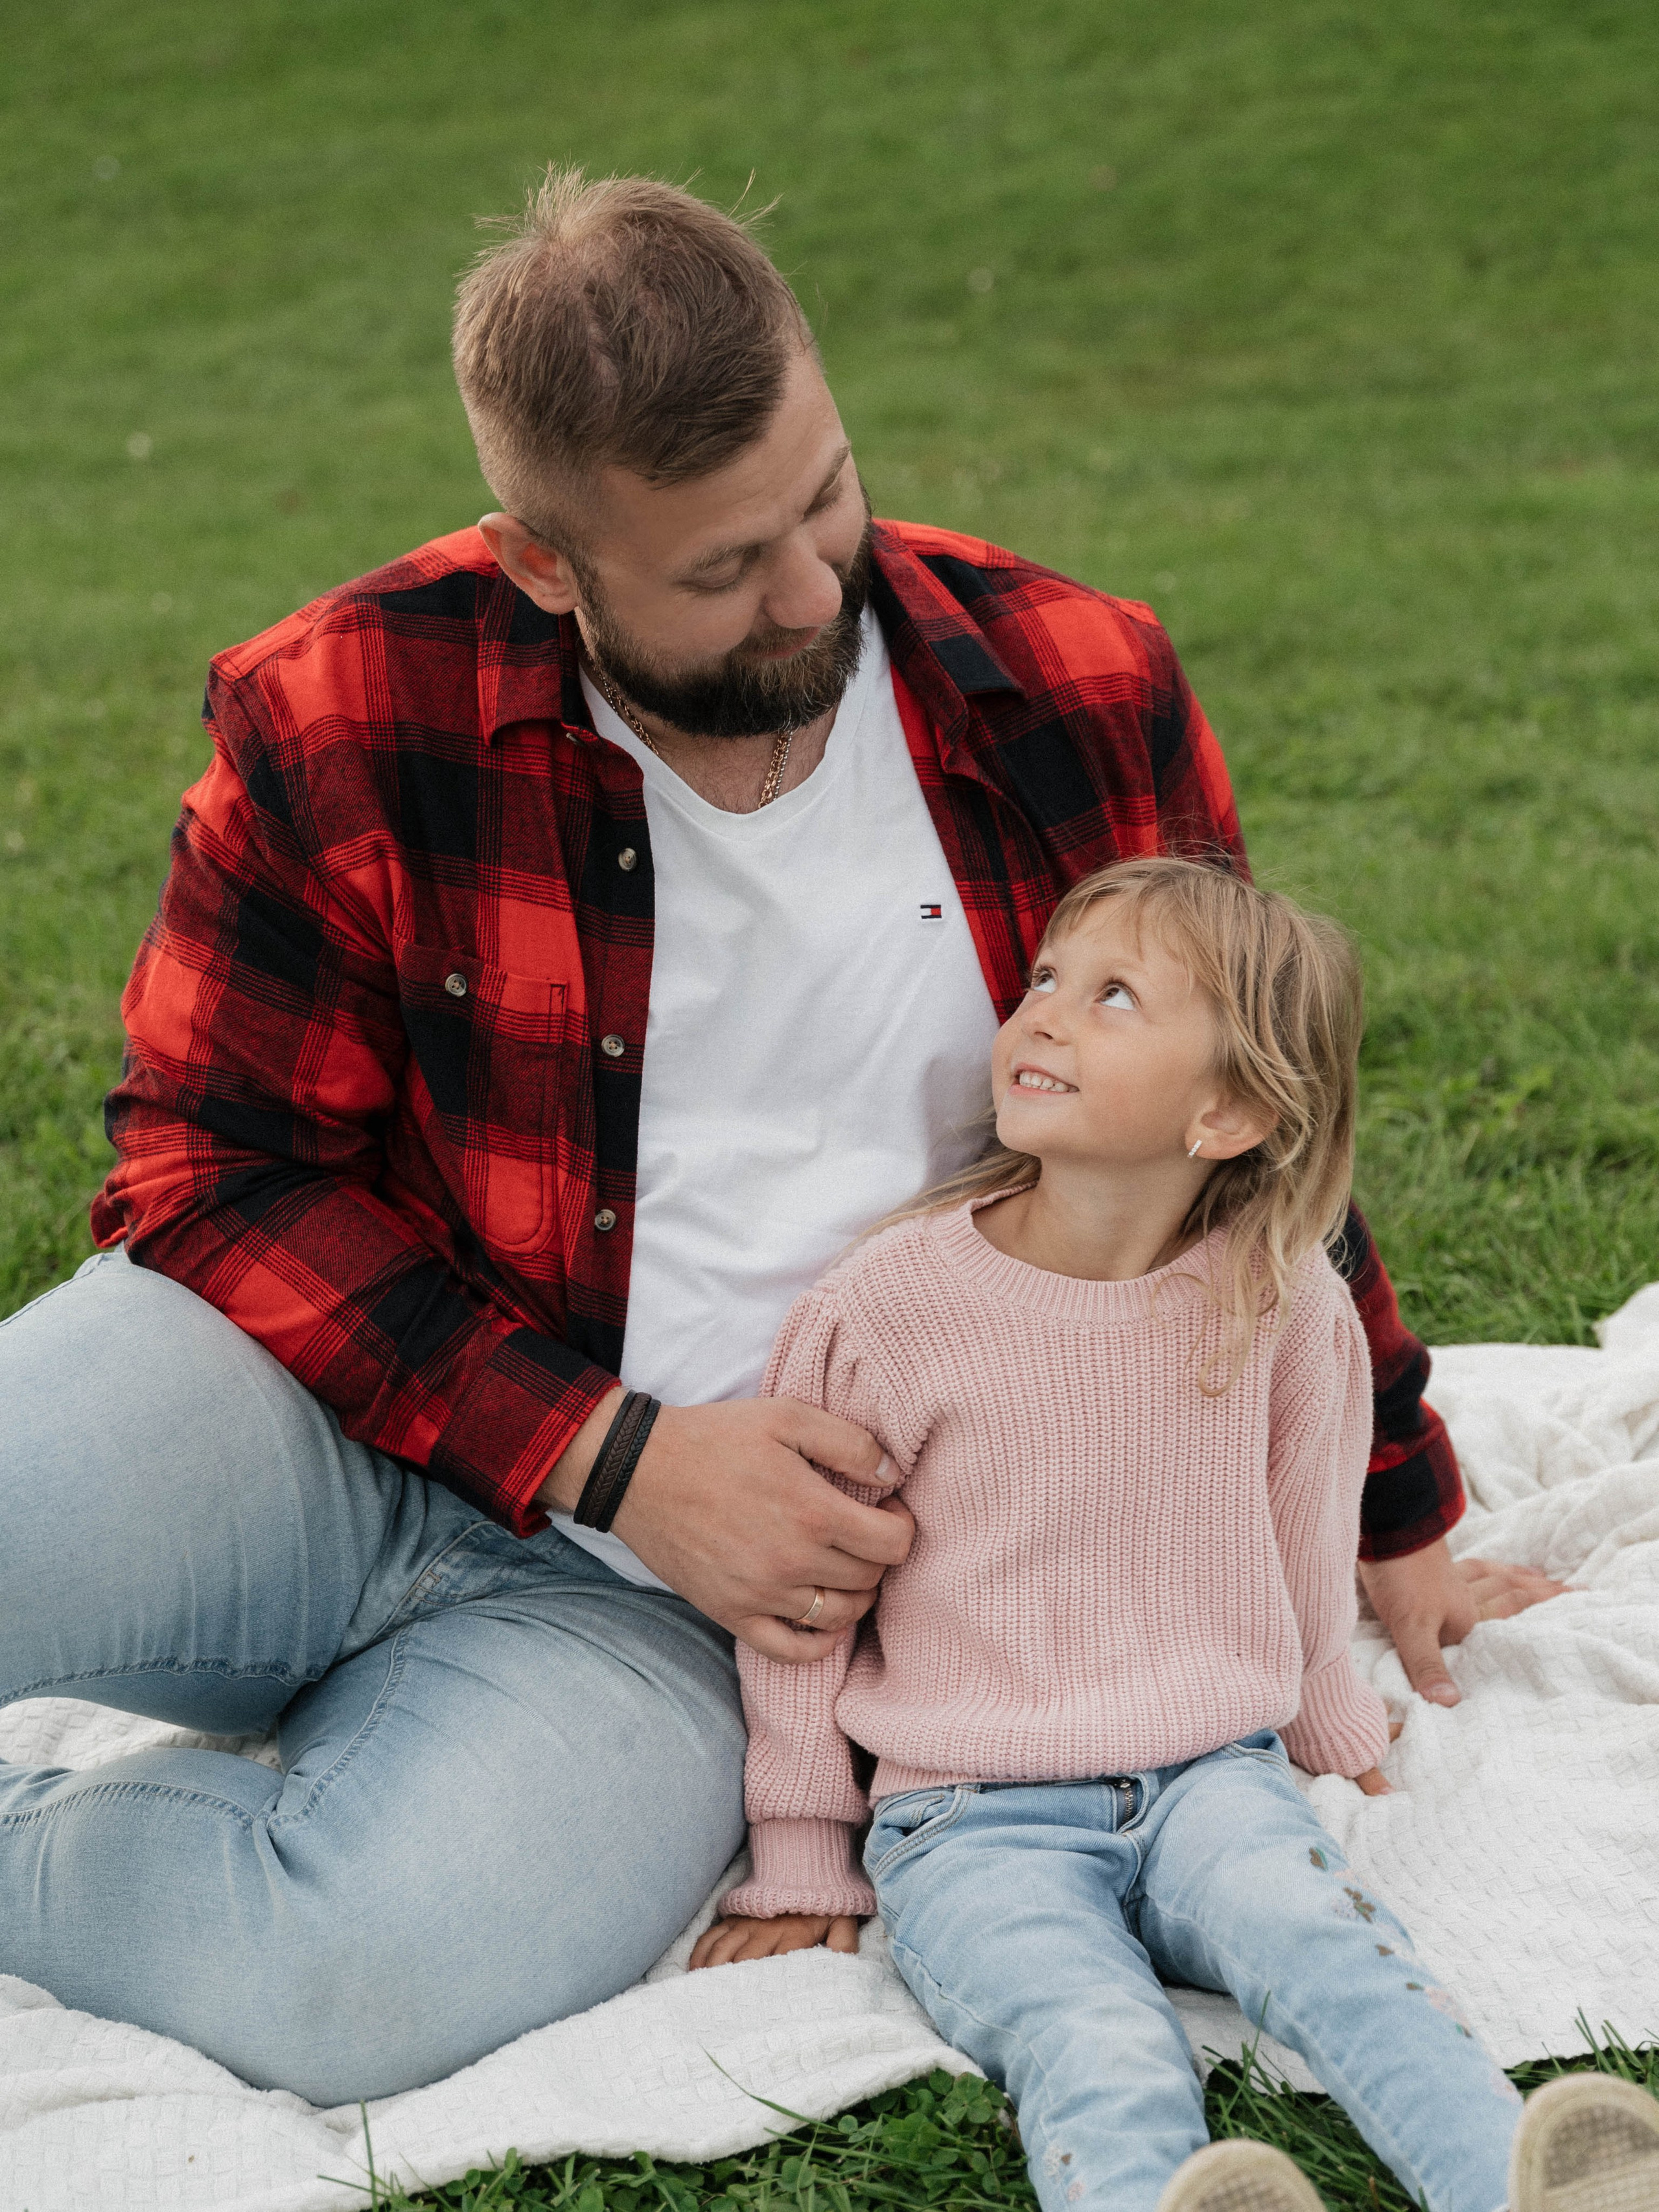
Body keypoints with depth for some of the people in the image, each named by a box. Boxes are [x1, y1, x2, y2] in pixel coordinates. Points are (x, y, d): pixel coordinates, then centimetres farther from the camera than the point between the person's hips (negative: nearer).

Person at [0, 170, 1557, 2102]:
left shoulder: (1072, 698, -3)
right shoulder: (346, 718, -8)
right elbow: (214, 1167, -5)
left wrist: (1392, 1531, 18)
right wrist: (613, 1452, -15)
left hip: (652, 1593, 1)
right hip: (347, 1417, 0)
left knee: (371, 1978, -29)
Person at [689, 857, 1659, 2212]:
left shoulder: (1280, 1301, 2)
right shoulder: (886, 1311, -5)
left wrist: (1330, 1724, 34)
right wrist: (802, 1865, 10)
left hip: (1210, 1778, 3)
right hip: (972, 1826, -2)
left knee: (1326, 1938, -29)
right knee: (1100, 2047, -31)